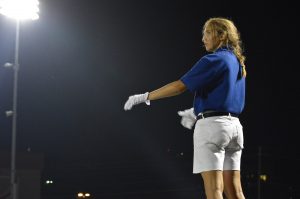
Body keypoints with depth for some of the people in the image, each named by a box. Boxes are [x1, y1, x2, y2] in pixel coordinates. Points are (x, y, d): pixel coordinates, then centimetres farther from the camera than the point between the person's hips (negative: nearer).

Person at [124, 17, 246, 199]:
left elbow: (180, 86, -15)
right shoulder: (237, 62, 15)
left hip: (212, 125, -8)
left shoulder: (213, 60, -10)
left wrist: (145, 97, -9)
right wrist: (196, 112, 29)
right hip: (234, 125, 8)